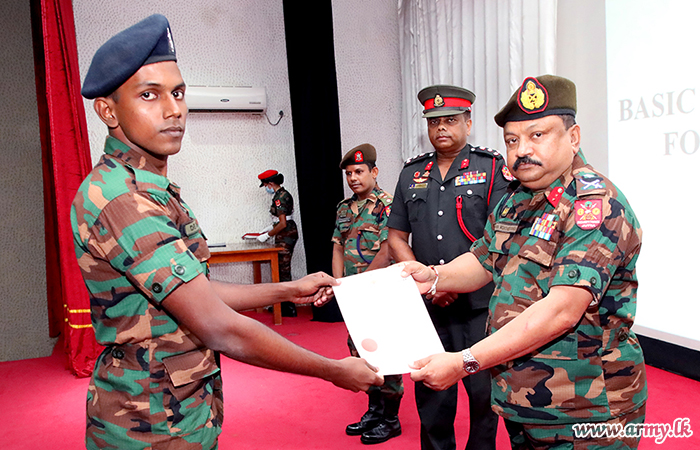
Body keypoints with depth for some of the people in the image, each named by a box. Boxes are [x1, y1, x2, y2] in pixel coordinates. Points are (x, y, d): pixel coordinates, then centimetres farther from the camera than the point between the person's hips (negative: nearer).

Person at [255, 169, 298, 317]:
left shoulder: (279, 197, -16)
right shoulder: (284, 194, 14)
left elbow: (283, 224, -21)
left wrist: (267, 235, -12)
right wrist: (270, 228, 22)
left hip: (286, 235, -10)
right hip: (289, 233, 10)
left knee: (283, 271, -6)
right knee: (282, 269, 14)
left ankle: (289, 309, -1)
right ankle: (284, 305, 21)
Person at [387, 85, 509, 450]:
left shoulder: (492, 168, -1)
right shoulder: (412, 173, 11)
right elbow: (397, 237, 11)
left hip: (478, 303, -3)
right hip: (427, 306, 4)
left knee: (484, 391, 7)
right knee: (430, 392, 13)